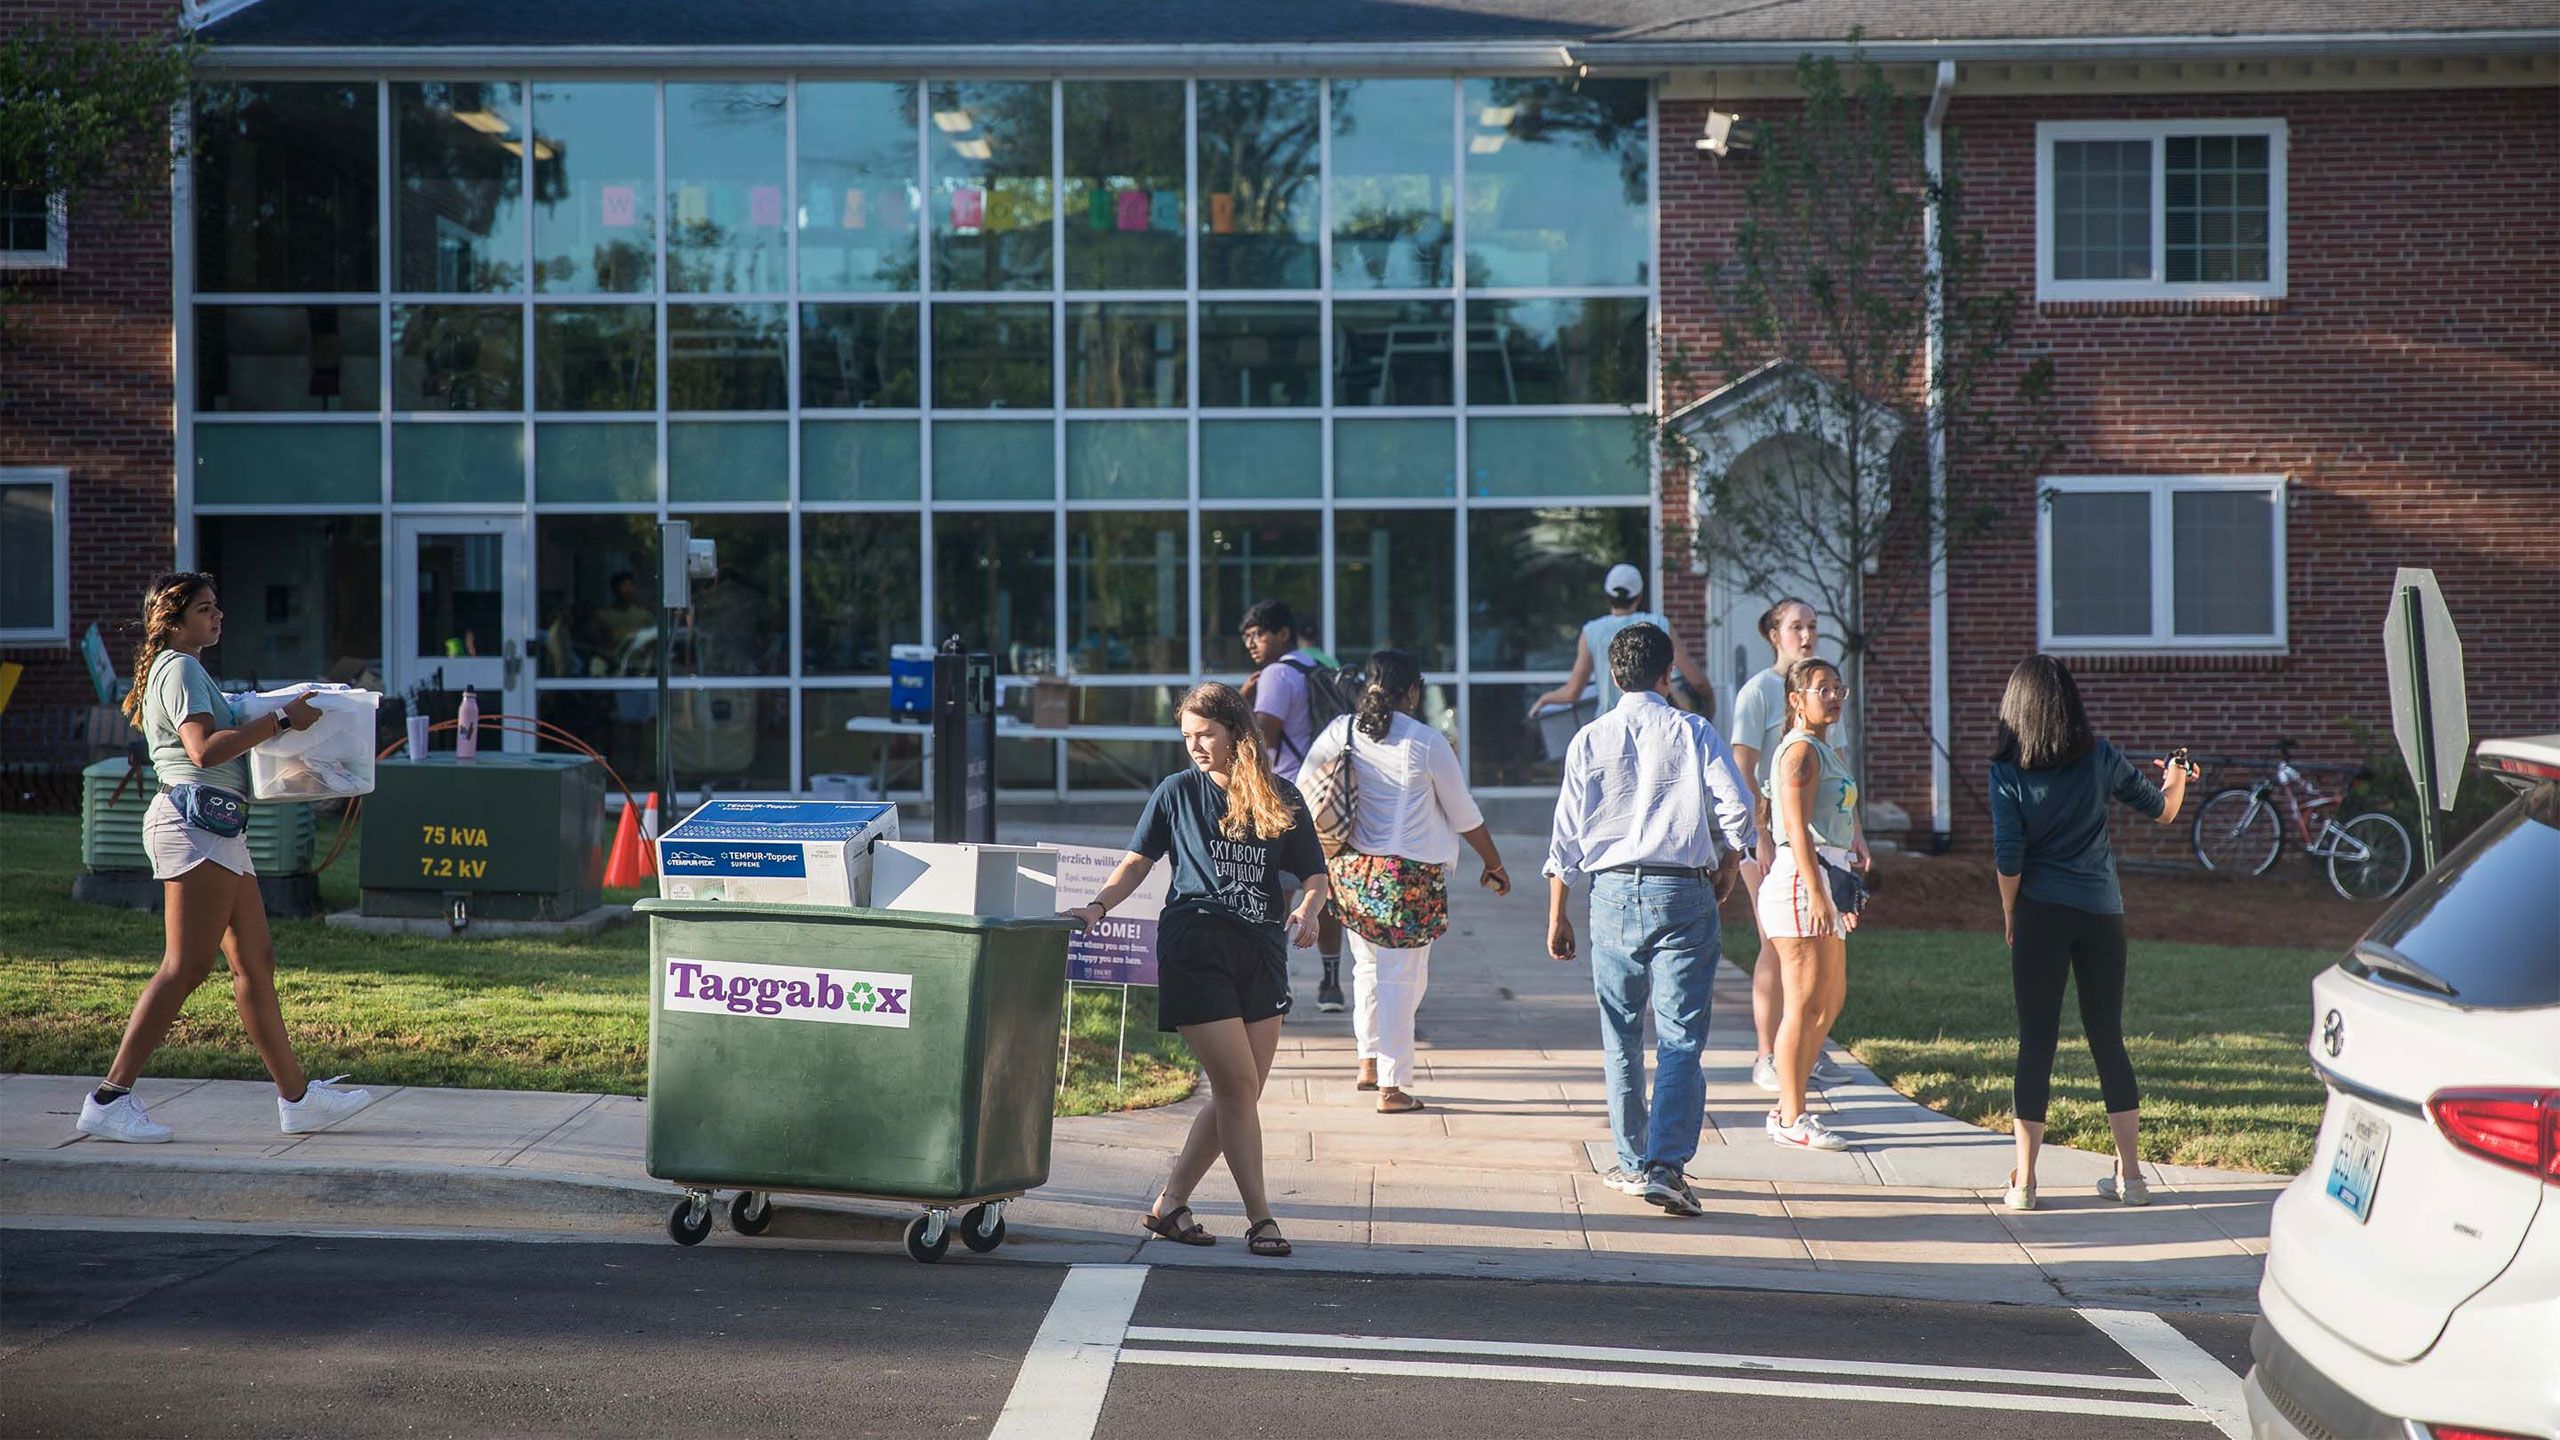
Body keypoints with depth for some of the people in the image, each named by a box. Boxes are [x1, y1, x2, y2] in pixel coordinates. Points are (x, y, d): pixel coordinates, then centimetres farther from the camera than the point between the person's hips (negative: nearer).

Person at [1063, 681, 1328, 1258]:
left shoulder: (1280, 800, 8)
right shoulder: (1177, 791, 4)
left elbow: (1314, 873, 9)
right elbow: (1139, 860, 7)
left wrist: (1307, 910, -12)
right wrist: (1099, 905, -9)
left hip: (1261, 951, 4)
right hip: (1194, 946, -4)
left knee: (1240, 1094, 3)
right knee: (1237, 1084, -9)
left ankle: (1170, 1204, 14)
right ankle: (1260, 1218, -2)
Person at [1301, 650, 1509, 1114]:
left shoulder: (1339, 733, 1)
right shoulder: (1428, 743, -10)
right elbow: (1465, 817, -2)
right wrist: (1495, 866, 13)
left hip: (1349, 871, 5)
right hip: (1409, 876, -5)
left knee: (1367, 966, 23)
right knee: (1401, 979, 2)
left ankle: (1369, 1062, 30)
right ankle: (1392, 1087, 4)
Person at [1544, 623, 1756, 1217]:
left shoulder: (1590, 740, 4)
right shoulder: (1693, 732, 0)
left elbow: (1567, 834, 3)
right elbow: (1736, 809, -7)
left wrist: (1557, 915, 8)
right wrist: (1727, 868, 12)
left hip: (1613, 891, 2)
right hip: (1683, 890, -2)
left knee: (1621, 1035, 14)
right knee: (1680, 1038, -3)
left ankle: (1632, 1163, 20)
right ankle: (1666, 1165, -14)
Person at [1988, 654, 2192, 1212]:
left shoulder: (2008, 772, -7)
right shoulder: (2101, 759, 1)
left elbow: (2008, 857, -11)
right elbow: (2163, 810, 12)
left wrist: (2009, 916, 3)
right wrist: (2175, 779, 33)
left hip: (2042, 914, -2)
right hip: (2102, 914, 2)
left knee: (2036, 1044, 2)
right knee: (2108, 1039, 12)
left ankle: (2024, 1181, 1)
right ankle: (2129, 1174, 13)